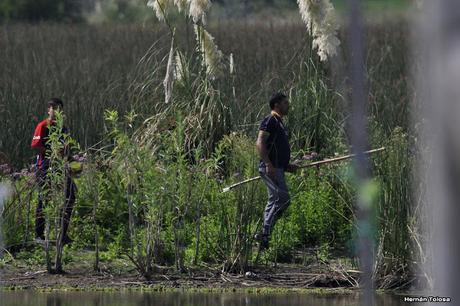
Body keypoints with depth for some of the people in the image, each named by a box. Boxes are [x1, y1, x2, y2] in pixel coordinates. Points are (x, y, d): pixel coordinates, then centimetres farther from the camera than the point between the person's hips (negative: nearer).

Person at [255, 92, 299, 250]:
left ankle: (264, 237, 8)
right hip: (271, 168, -10)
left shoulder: (279, 123, 23)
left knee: (274, 201, 8)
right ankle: (265, 233, -19)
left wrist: (287, 166, 21)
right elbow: (260, 143, -19)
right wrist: (269, 165, -27)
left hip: (277, 168, 10)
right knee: (283, 198, -19)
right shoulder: (269, 121, -8)